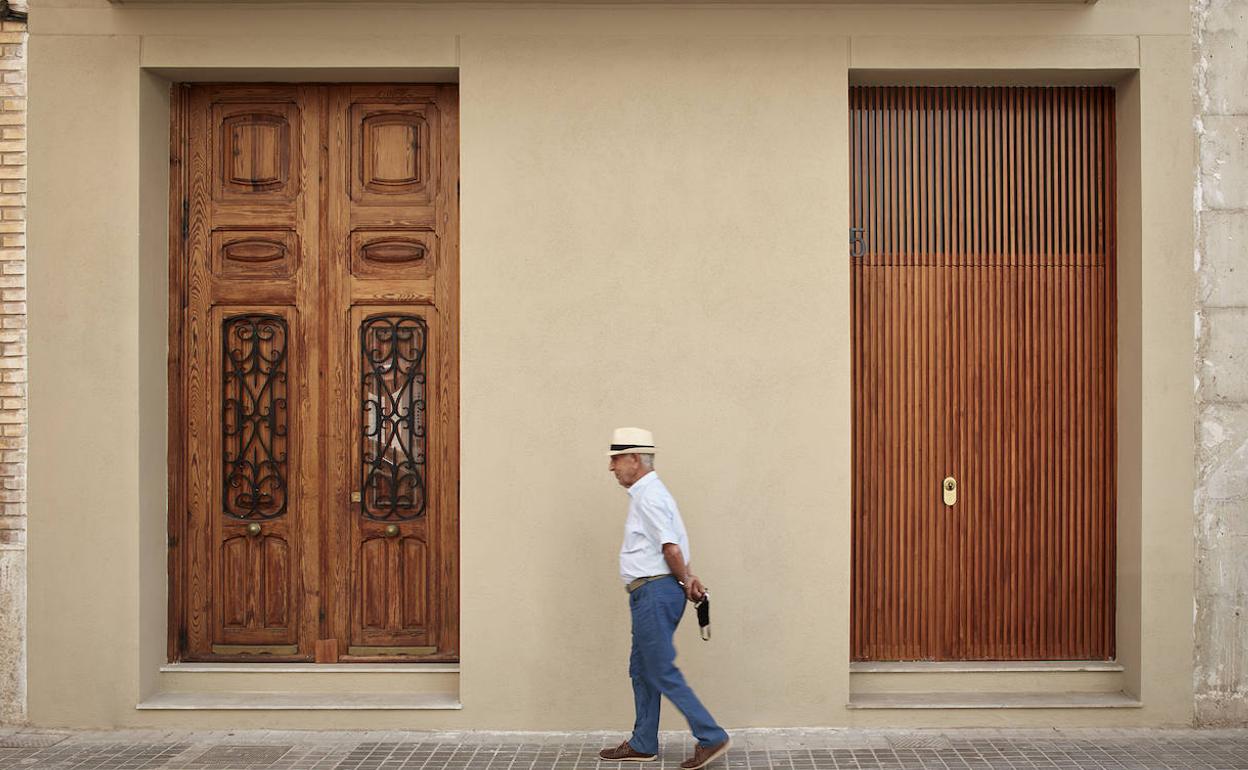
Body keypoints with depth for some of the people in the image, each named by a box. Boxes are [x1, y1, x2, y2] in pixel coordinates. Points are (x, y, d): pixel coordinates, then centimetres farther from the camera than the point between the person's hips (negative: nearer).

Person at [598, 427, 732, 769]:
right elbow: (673, 548, 15)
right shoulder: (647, 493, 17)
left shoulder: (649, 496, -16)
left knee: (662, 672, -6)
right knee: (641, 670, 15)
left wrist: (686, 583, -7)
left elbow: (671, 549, -21)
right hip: (649, 595, 10)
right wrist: (689, 580, 5)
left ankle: (711, 738, -2)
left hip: (655, 592, -10)